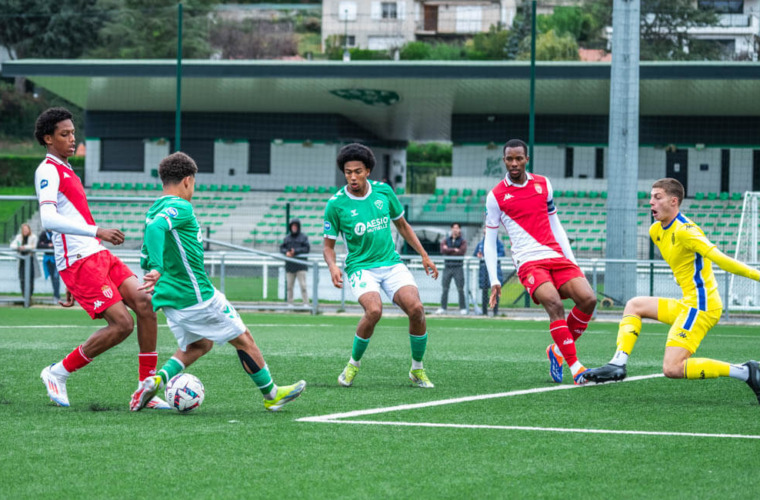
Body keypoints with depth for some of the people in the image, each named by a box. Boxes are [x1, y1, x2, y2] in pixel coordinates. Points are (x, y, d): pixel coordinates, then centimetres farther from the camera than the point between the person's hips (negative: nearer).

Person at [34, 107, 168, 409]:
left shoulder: (65, 171, 25)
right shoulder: (48, 171, -7)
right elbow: (49, 219, -23)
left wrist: (72, 284, 29)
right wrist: (97, 232, -31)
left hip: (99, 255, 9)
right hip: (79, 261, -9)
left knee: (145, 304, -6)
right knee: (122, 323, -15)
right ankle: (58, 373, 0)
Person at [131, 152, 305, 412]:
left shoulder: (153, 211, 13)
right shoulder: (180, 207, -15)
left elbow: (145, 259, 18)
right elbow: (155, 228, -35)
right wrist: (158, 269, -44)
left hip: (170, 299, 9)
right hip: (196, 296, -9)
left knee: (198, 345, 23)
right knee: (243, 339, 7)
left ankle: (157, 379, -1)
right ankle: (272, 395, 17)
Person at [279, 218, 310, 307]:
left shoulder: (303, 237, 4)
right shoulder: (287, 238, 15)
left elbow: (307, 248, -6)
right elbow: (282, 248, 12)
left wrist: (296, 251, -15)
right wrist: (286, 252, -10)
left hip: (301, 266, -4)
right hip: (290, 266, 4)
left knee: (303, 285, -10)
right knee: (289, 285, 4)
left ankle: (306, 303, -10)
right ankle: (290, 303, 10)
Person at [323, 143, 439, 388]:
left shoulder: (383, 191, 2)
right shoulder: (336, 204, -7)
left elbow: (402, 225, 17)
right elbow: (329, 245, 1)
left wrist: (424, 255, 14)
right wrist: (333, 266, -19)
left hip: (391, 263, 3)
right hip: (361, 266, -3)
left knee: (416, 308, -19)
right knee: (374, 311, -31)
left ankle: (417, 369, 1)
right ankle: (353, 364, -6)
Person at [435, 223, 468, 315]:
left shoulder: (463, 241, 7)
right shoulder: (445, 240, 12)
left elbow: (462, 252, -9)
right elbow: (443, 250, -6)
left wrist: (449, 251, -5)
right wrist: (454, 250, -9)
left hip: (458, 268, -2)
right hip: (447, 267, 2)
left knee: (460, 289, -5)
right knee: (445, 288, 0)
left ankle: (463, 308, -1)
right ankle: (443, 308, 3)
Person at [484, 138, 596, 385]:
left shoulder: (543, 184, 15)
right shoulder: (496, 196, 4)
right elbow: (489, 241, 7)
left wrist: (571, 260, 15)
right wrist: (494, 280, -1)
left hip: (557, 256, 4)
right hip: (529, 262, -4)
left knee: (588, 299, -16)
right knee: (554, 304, -28)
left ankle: (558, 350, 6)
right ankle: (575, 367, -27)